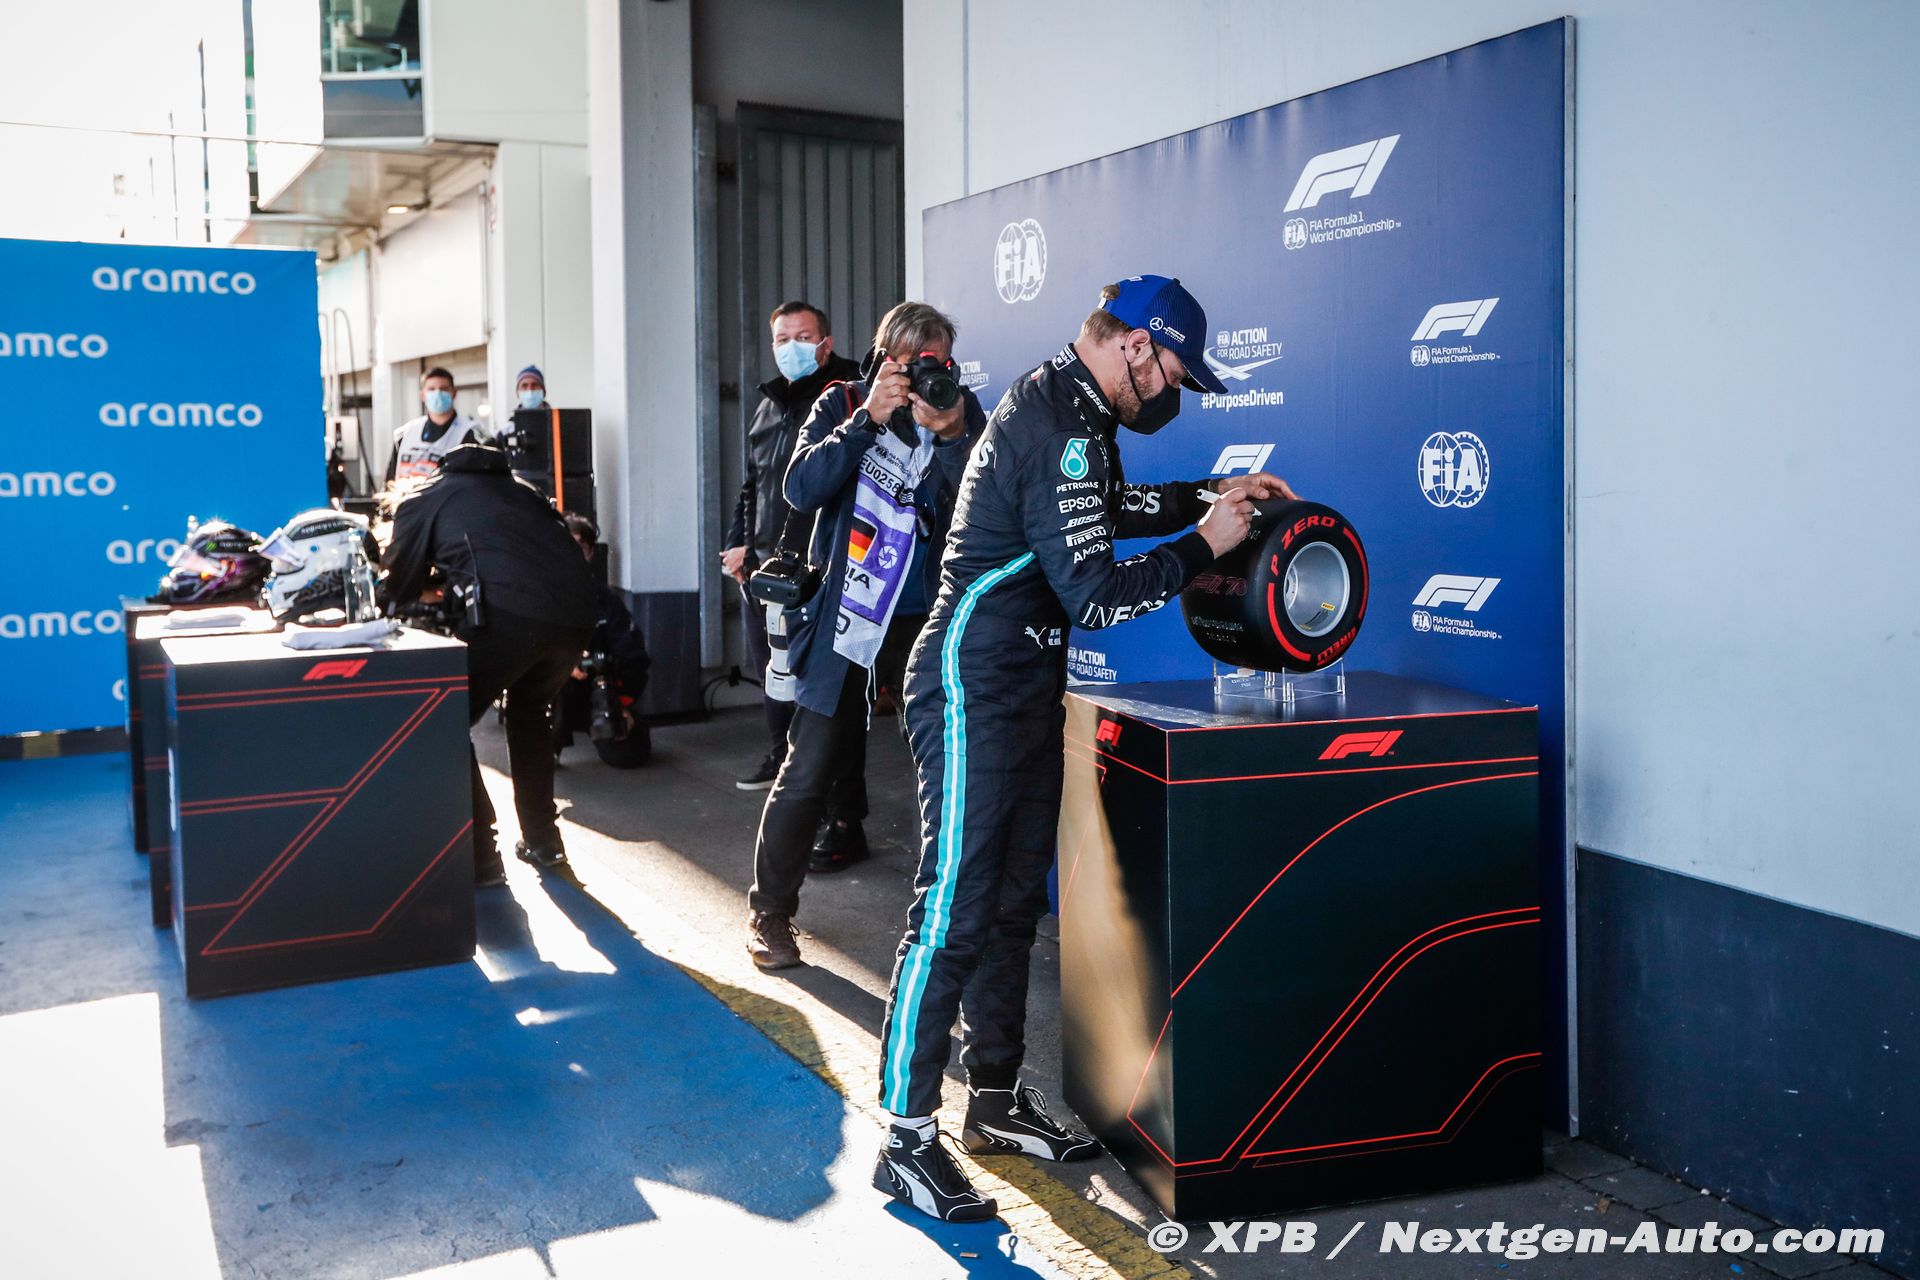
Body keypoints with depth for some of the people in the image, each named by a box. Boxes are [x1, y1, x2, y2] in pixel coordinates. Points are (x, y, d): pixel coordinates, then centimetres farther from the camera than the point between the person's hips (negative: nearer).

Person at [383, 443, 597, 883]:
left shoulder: (419, 502, 21)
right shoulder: (514, 486, 36)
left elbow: (400, 587, 24)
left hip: (508, 611, -6)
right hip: (577, 610, 6)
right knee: (529, 711, 30)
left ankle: (479, 860, 4)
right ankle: (542, 842, 34)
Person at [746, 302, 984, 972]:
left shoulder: (963, 413, 2)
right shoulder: (843, 404, 2)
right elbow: (801, 489, -12)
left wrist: (952, 437, -23)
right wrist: (867, 419, -18)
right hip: (844, 617, -1)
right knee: (809, 768, -1)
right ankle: (769, 911, 14)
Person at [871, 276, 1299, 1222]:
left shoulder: (1063, 408, 13)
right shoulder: (1059, 425, -19)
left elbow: (1107, 509, 30)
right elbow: (1092, 593, -22)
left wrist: (1209, 496, 20)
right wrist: (1201, 546, -11)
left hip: (1022, 692, 11)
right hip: (975, 692, -11)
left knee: (1012, 903, 15)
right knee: (953, 913, -8)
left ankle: (996, 1100, 26)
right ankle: (907, 1138, 0)